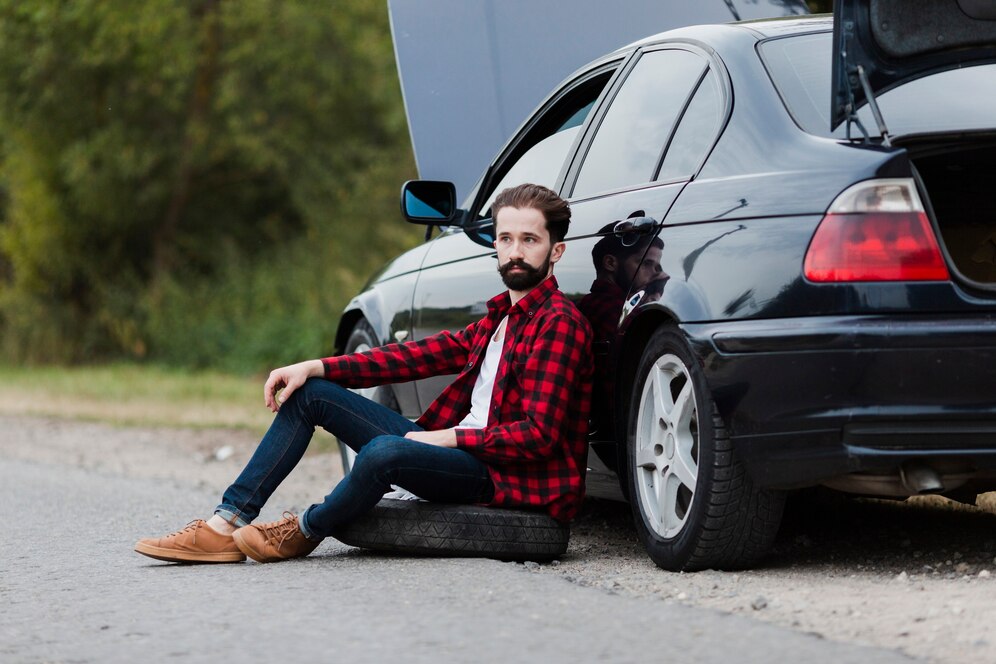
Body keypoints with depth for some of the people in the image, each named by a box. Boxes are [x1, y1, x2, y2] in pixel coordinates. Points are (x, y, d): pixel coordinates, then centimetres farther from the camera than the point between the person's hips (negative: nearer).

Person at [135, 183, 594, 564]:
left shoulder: (559, 323, -12)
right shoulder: (501, 315, 16)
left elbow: (538, 434, -20)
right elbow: (423, 354, 11)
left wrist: (451, 436, -17)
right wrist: (315, 368, 4)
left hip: (506, 477, -10)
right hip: (460, 449, 10)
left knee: (384, 450, -37)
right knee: (310, 392, 8)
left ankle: (305, 532, -4)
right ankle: (229, 524, 0)